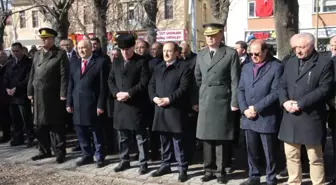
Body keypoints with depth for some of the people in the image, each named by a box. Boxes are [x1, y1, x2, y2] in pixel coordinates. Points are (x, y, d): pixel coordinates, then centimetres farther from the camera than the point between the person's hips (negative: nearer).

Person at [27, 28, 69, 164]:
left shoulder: (60, 54, -5)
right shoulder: (37, 54, 15)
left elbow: (64, 76, -11)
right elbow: (32, 74, 15)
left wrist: (63, 94, -16)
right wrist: (30, 92, 9)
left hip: (53, 96, -6)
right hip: (38, 96, 6)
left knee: (56, 125, 1)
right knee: (40, 125, 13)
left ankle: (59, 152, 10)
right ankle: (44, 150, 25)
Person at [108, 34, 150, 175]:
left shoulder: (142, 62, -3)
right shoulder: (116, 62, 14)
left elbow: (144, 82, -11)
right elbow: (110, 80, 12)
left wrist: (128, 94, -17)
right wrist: (116, 93, -6)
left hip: (136, 104, -5)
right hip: (120, 104, 5)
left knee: (140, 135, 2)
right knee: (123, 135, 14)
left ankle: (143, 163, 11)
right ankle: (124, 161, 26)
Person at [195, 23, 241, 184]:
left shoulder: (231, 54, -2)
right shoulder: (200, 55, 12)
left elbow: (235, 80, -5)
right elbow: (197, 79, 14)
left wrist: (234, 102, -9)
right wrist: (195, 101, 9)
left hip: (223, 102, -4)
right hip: (205, 102, 4)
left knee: (222, 138, 3)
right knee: (206, 137, 9)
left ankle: (221, 171, 15)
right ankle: (209, 169, 21)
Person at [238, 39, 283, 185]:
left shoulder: (276, 67, -4)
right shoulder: (246, 67, 13)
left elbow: (275, 92, -12)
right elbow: (241, 90, 10)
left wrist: (256, 108, -15)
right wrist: (244, 109, -5)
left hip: (267, 118, -5)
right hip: (249, 118, 5)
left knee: (270, 154, 7)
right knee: (252, 151, 14)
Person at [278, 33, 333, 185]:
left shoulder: (325, 63, -4)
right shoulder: (290, 63, 14)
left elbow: (324, 89, -12)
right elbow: (282, 85, 11)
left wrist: (300, 104, -17)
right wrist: (285, 101, -10)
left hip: (311, 118, -5)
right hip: (290, 117, 6)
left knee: (315, 158, 5)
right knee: (291, 155, 13)